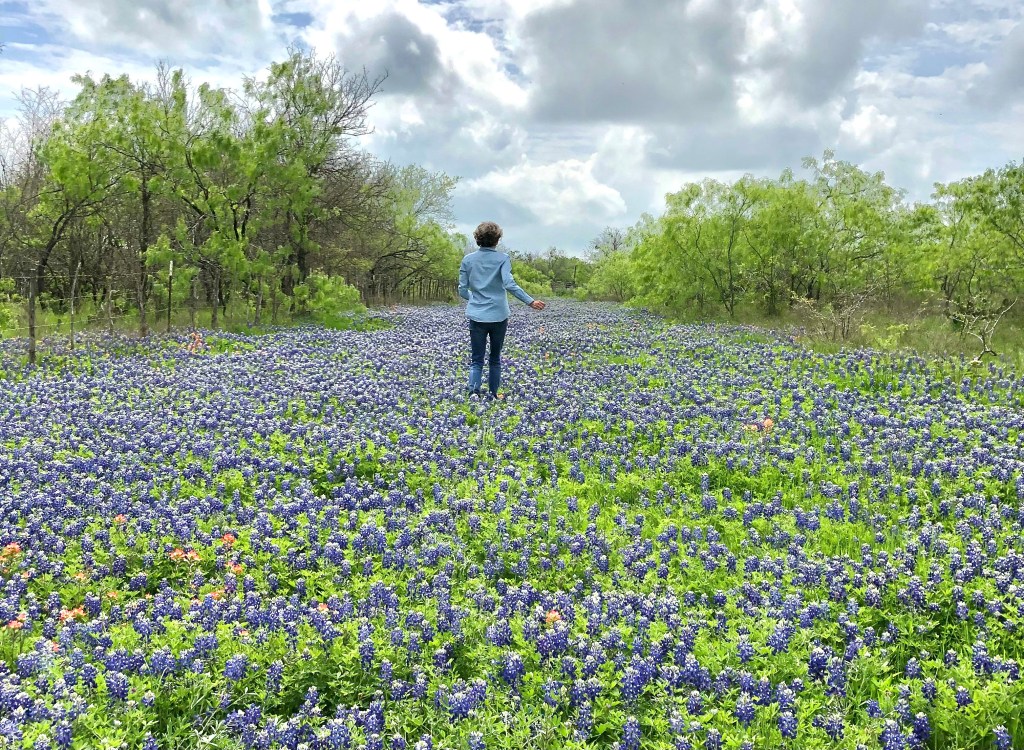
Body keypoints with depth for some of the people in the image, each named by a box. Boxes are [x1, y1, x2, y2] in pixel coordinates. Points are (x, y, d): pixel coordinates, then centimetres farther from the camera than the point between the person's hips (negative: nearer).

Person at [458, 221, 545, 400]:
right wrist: (531, 301, -15)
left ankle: (474, 391, -15)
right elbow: (509, 284, -19)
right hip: (498, 316, -1)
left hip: (477, 316, 1)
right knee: (495, 358, 16)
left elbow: (462, 290, 5)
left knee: (476, 359, 5)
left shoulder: (468, 259, 2)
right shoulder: (502, 258, -5)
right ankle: (492, 394, 22)